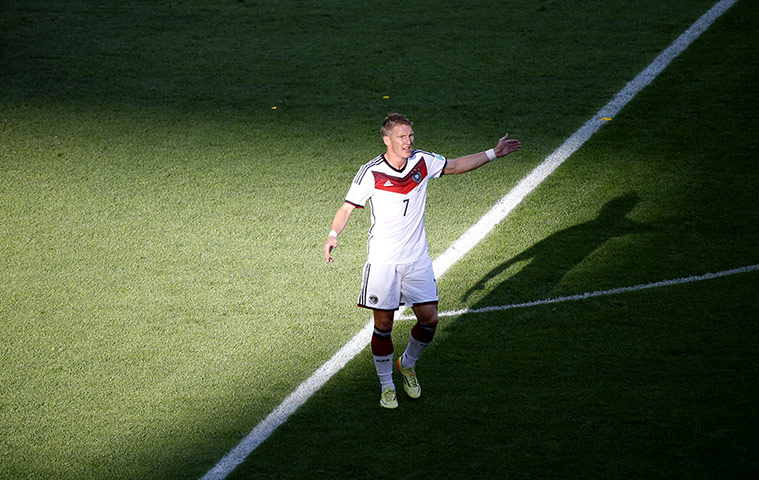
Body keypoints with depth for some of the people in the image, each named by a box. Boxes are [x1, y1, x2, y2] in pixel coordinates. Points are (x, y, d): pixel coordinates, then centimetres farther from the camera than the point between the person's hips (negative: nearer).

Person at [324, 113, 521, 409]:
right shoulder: (370, 173, -12)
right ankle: (386, 385, 16)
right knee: (383, 324, -1)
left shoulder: (422, 162, -1)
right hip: (382, 261, -4)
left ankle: (408, 365, 29)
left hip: (417, 259, 4)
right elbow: (348, 207, -6)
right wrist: (333, 235, -22)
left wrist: (493, 153, 11)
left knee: (429, 318, 2)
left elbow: (455, 166, 15)